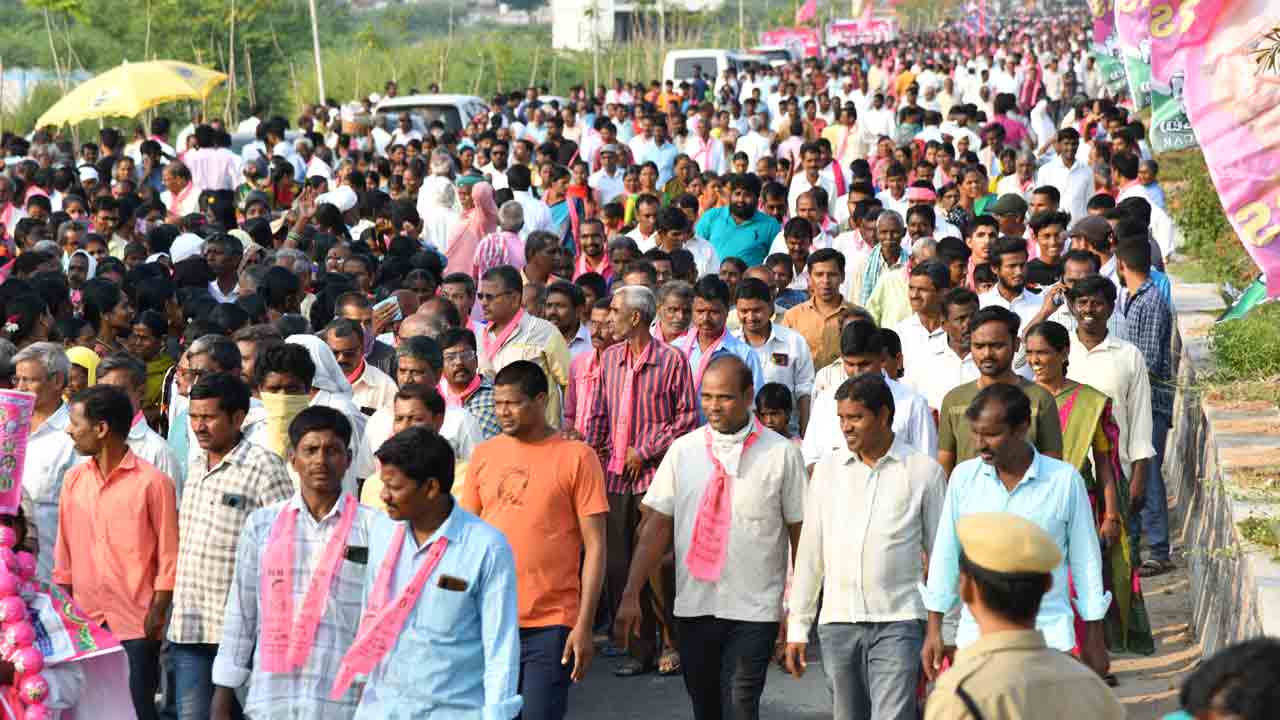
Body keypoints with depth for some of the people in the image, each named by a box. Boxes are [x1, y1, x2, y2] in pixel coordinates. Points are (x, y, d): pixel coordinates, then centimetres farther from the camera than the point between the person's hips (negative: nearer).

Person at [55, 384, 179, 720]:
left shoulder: (152, 481, -8)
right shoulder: (74, 479, 7)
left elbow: (169, 556, -6)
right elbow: (65, 551, 12)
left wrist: (157, 615, -10)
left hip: (136, 624, -5)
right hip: (85, 620, 5)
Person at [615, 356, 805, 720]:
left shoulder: (781, 454, -4)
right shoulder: (683, 450, 4)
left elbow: (800, 531, -2)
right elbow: (657, 527, 3)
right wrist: (631, 595, -3)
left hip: (753, 609, -3)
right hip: (694, 606, 3)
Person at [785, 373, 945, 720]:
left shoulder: (924, 471, -1)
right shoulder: (828, 468, 8)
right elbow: (810, 552, 12)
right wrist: (797, 626, 10)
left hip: (898, 622, -4)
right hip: (837, 622, 4)